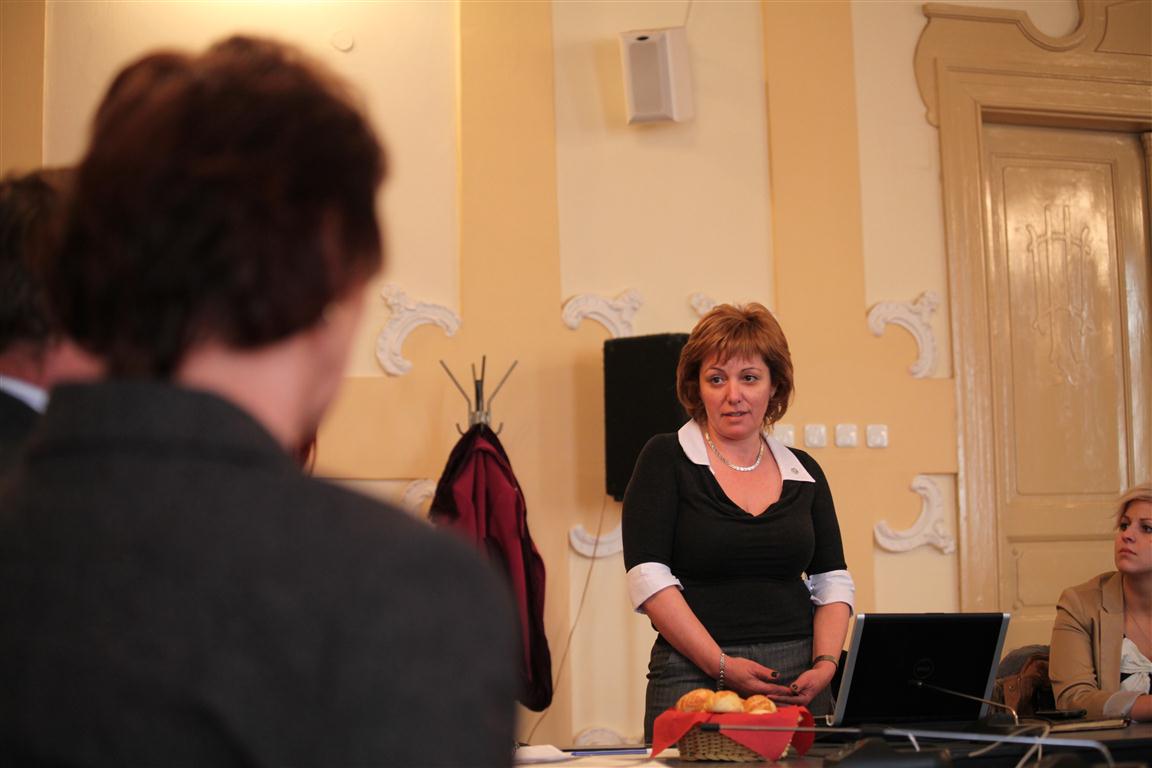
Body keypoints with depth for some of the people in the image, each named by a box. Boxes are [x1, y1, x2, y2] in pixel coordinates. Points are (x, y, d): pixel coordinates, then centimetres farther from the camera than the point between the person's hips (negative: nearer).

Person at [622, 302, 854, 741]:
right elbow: (649, 577, -9)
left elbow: (833, 582, 11)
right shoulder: (667, 460, 0)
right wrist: (723, 666, -15)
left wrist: (825, 665, -6)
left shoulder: (804, 472, 12)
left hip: (799, 683, 3)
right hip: (694, 678, -3)